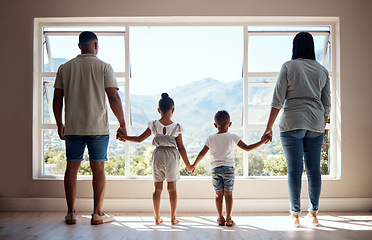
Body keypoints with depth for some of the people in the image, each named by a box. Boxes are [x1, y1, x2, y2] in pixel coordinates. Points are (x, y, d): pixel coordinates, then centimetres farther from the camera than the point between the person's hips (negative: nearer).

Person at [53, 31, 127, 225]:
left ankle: (71, 213, 15)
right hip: (98, 127, -3)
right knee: (98, 168, 3)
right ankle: (97, 214, 8)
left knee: (72, 167, 9)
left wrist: (59, 124, 17)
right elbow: (114, 98, -8)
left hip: (73, 127, 3)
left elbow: (57, 98, 8)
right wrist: (122, 124, -1)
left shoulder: (64, 68, 7)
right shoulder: (104, 67, -3)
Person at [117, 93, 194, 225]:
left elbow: (139, 139, -1)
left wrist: (124, 137, 13)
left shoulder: (154, 125, -3)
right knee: (172, 188, 10)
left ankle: (157, 218, 16)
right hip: (172, 157, -1)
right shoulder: (176, 127, -5)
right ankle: (173, 218, 14)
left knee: (157, 188, 10)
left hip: (158, 156, 1)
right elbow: (181, 147, -3)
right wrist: (188, 165, 5)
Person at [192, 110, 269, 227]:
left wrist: (194, 164, 15)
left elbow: (202, 153, 3)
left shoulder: (211, 138, 1)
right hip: (229, 168, -1)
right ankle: (228, 218, 10)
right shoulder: (232, 137, -3)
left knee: (219, 194, 9)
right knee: (228, 194, 6)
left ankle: (220, 218, 15)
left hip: (215, 168, 1)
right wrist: (262, 142, 6)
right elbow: (247, 148, -2)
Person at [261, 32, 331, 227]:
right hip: (315, 124, 4)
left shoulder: (288, 67, -1)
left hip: (292, 123, -4)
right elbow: (327, 105, 12)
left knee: (294, 169, 0)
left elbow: (278, 100, -6)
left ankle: (295, 215, 6)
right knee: (314, 168, 9)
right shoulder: (322, 70, 11)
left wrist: (269, 127, -2)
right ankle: (313, 213, 17)